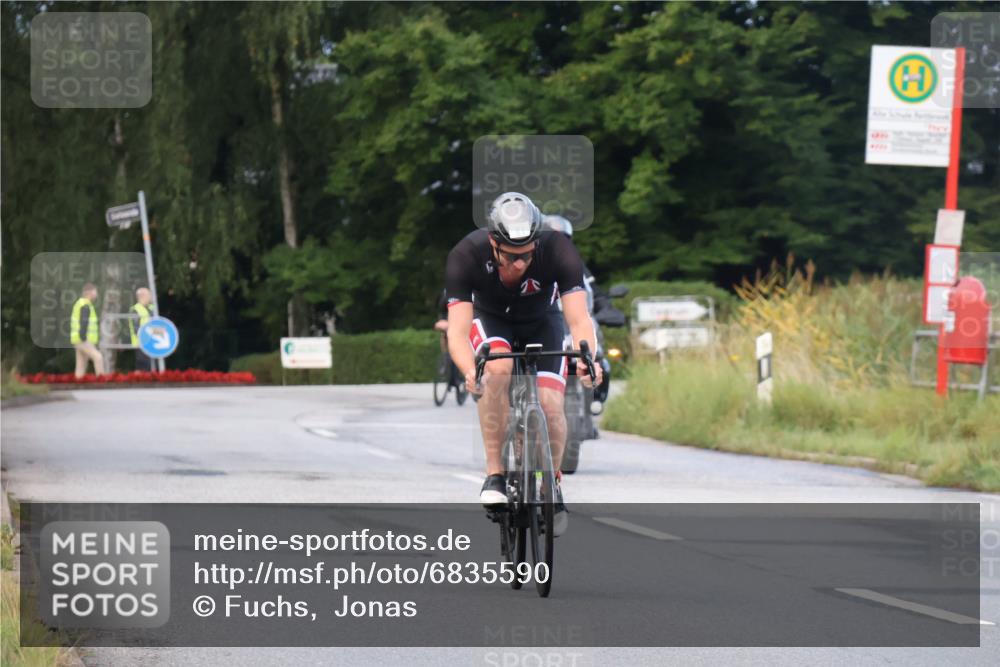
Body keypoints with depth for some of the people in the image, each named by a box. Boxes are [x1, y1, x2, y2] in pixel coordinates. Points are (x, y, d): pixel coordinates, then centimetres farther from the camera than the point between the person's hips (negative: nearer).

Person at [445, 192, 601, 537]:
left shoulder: (558, 252, -34)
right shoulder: (466, 256, -34)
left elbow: (579, 319, -39)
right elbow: (457, 330, -40)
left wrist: (585, 358, -60)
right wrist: (470, 372, -60)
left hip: (541, 322, 1)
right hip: (490, 319, -1)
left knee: (550, 406, -19)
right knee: (497, 370, -34)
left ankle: (553, 482, 9)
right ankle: (494, 473, -23)